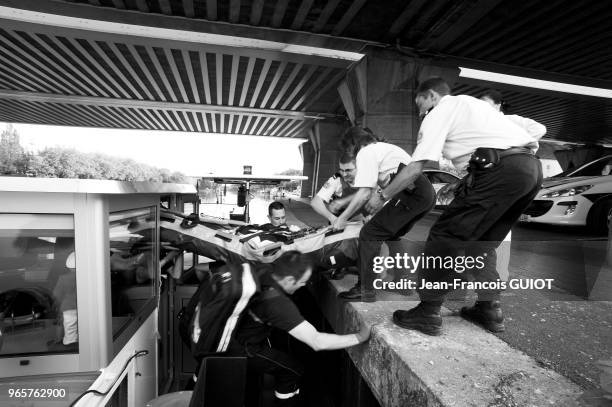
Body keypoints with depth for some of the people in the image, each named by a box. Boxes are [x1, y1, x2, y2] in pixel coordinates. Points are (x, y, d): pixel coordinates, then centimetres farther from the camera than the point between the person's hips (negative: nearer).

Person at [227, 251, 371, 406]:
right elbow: (317, 342, -32)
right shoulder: (278, 304, -36)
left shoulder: (262, 270, -16)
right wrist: (359, 337, -22)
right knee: (292, 369, 6)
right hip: (240, 350, -7)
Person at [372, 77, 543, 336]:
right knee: (482, 242, 19)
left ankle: (428, 313, -1)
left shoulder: (439, 113, 6)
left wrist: (382, 196, 10)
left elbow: (414, 169, -3)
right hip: (532, 168, 9)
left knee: (445, 236, -5)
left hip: (500, 168, -9)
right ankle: (490, 310, 22)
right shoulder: (469, 102, 31)